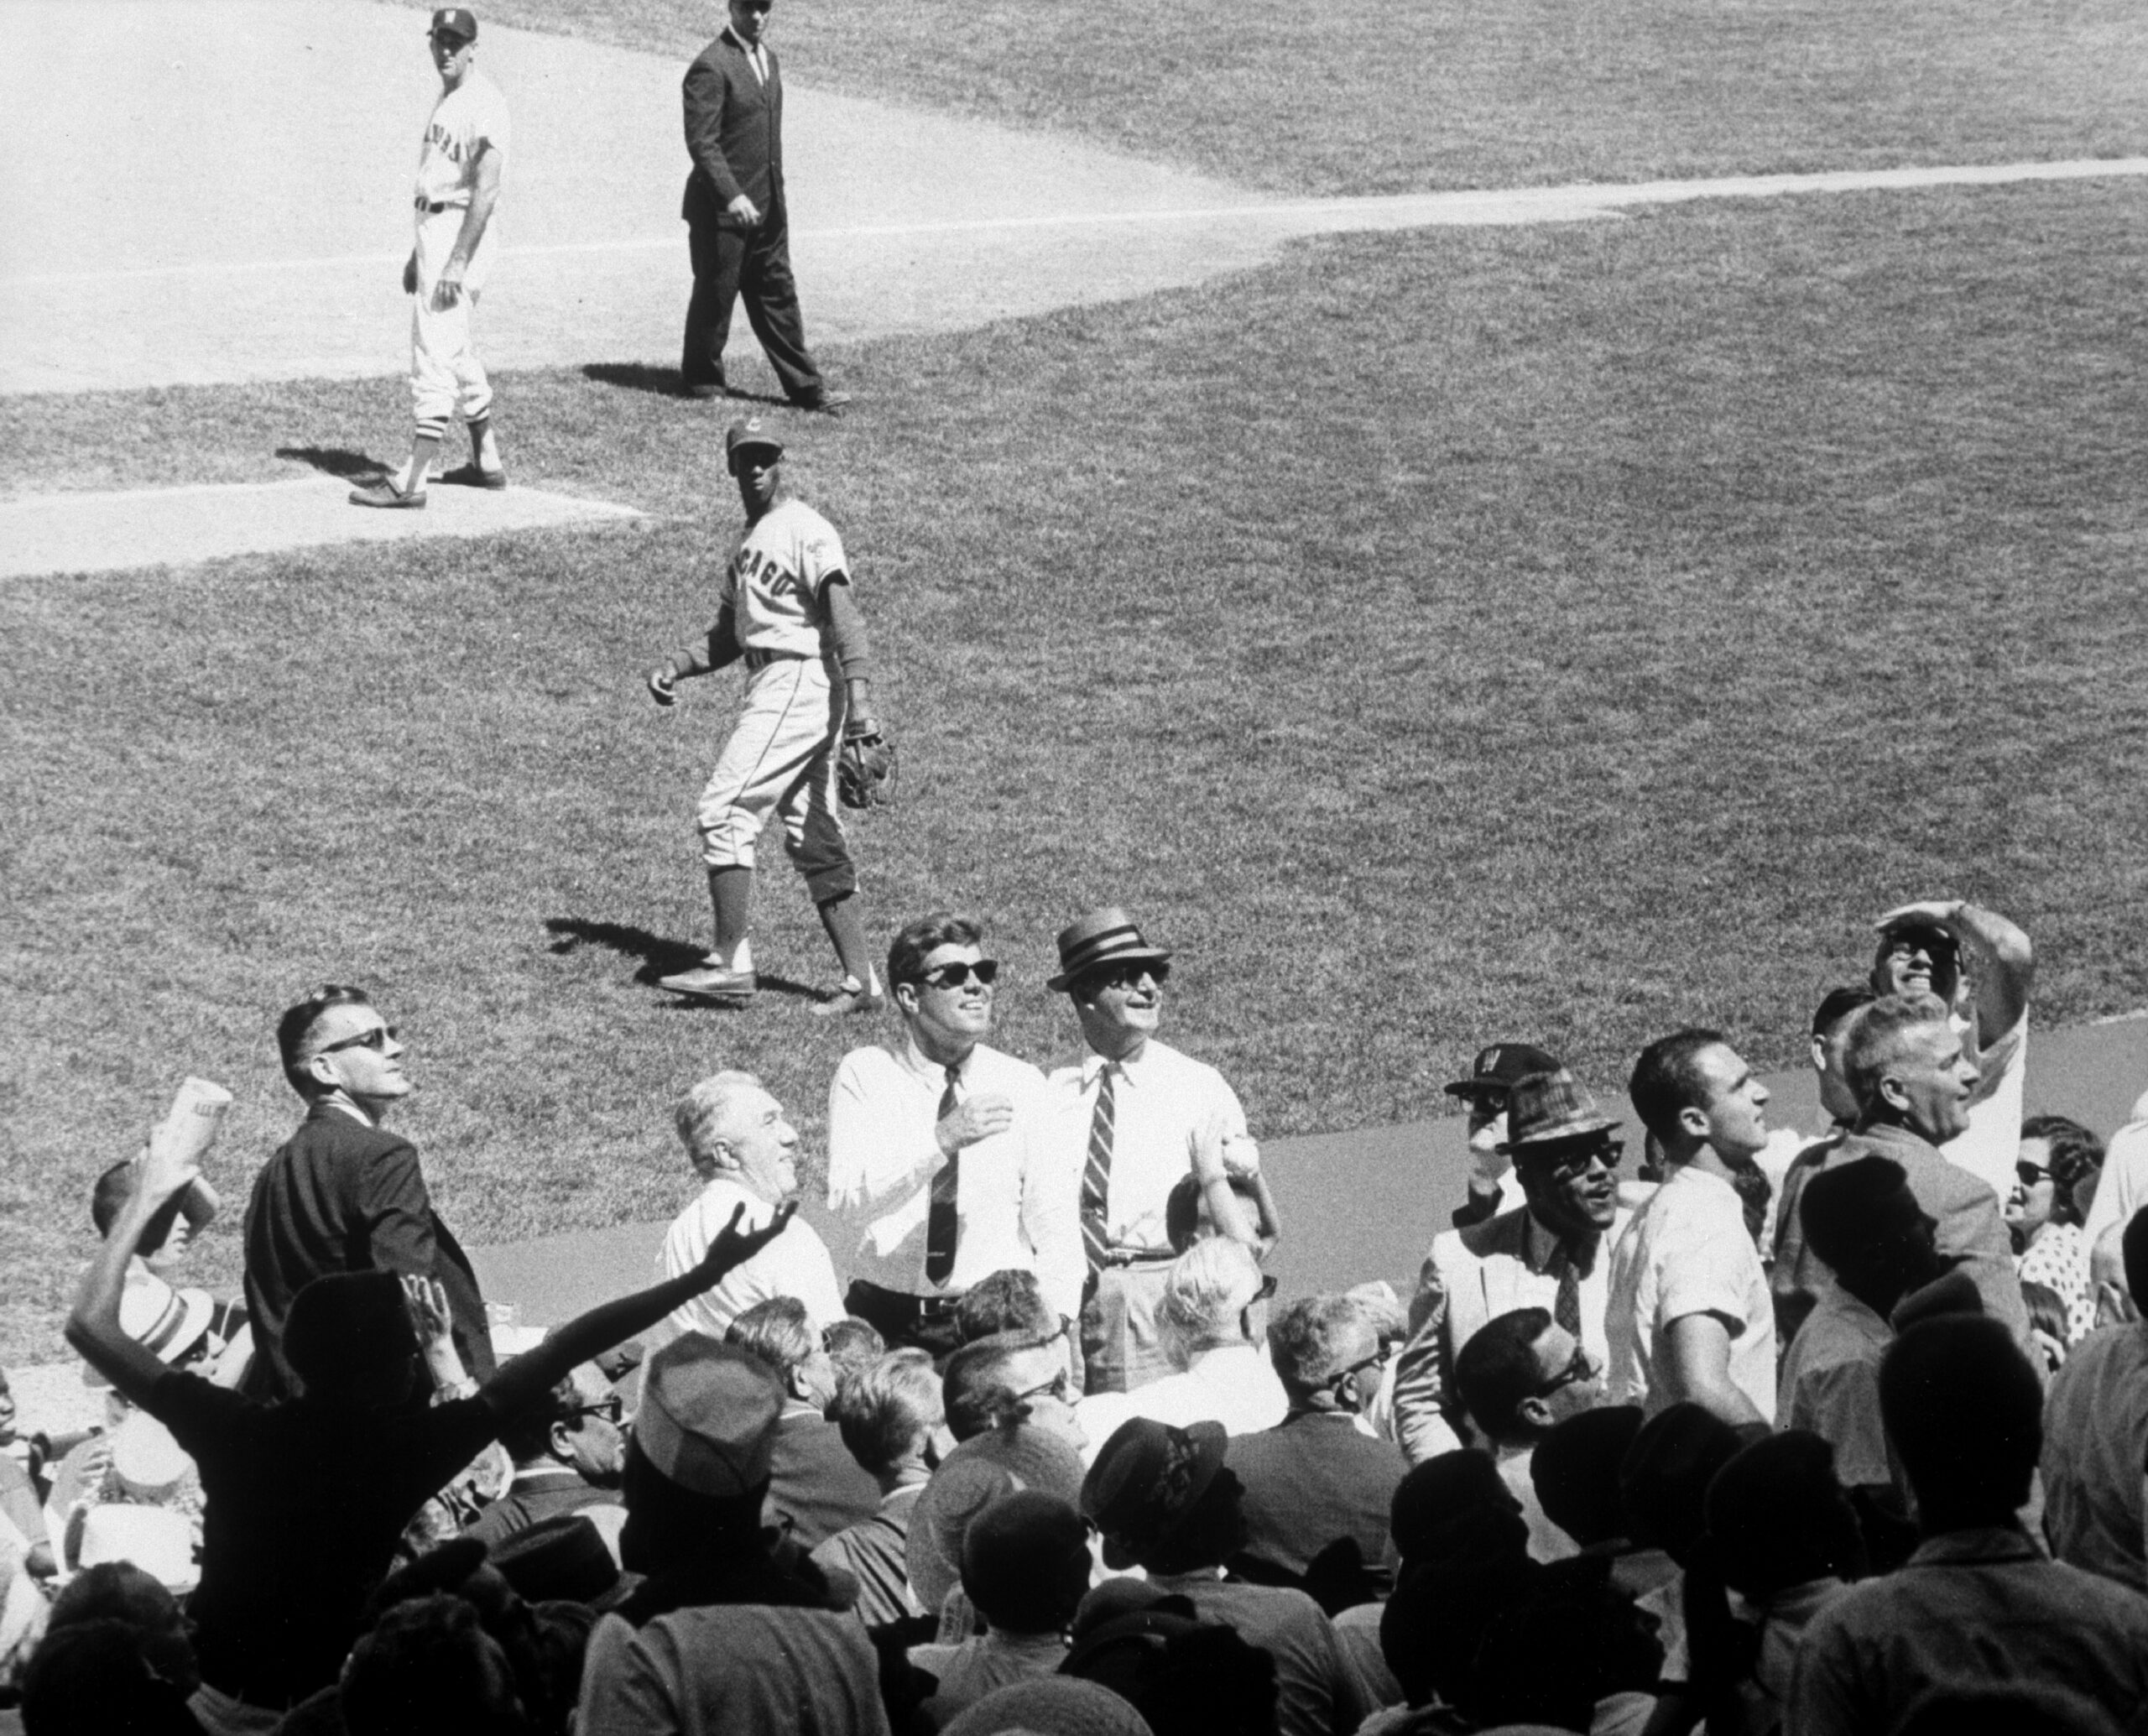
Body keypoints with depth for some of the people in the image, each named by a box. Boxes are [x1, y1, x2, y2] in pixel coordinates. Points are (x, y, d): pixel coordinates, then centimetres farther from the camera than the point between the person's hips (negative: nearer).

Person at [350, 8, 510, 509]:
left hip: (463, 232, -11)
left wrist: (458, 260, -26)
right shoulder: (446, 101, 16)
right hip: (436, 231, 11)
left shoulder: (484, 103, -15)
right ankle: (487, 463, 29)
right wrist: (420, 252, 23)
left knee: (435, 356, -12)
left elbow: (486, 189, -21)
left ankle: (410, 481, -14)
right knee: (455, 353, 19)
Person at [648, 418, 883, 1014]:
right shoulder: (749, 542, 21)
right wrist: (677, 667, 10)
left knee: (723, 812, -12)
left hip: (801, 681, -10)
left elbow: (842, 611, -21)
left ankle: (732, 965, -11)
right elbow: (730, 633, 27)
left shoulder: (804, 530, -9)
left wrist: (858, 693, -33)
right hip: (775, 688, 10)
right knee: (813, 839, 8)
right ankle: (859, 980, 9)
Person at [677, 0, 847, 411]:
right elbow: (701, 142, -21)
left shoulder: (767, 57, 11)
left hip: (768, 207, 8)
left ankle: (806, 388, 12)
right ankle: (702, 385, 18)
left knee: (778, 296, 10)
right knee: (715, 297, 4)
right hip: (721, 208, -8)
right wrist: (732, 196, -29)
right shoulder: (711, 67, -16)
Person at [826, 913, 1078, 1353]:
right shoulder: (863, 1076, 1)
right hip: (888, 1322, -1)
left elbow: (1054, 1226, 4)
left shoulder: (1022, 1084, 6)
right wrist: (943, 1139, -25)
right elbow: (847, 1200, -13)